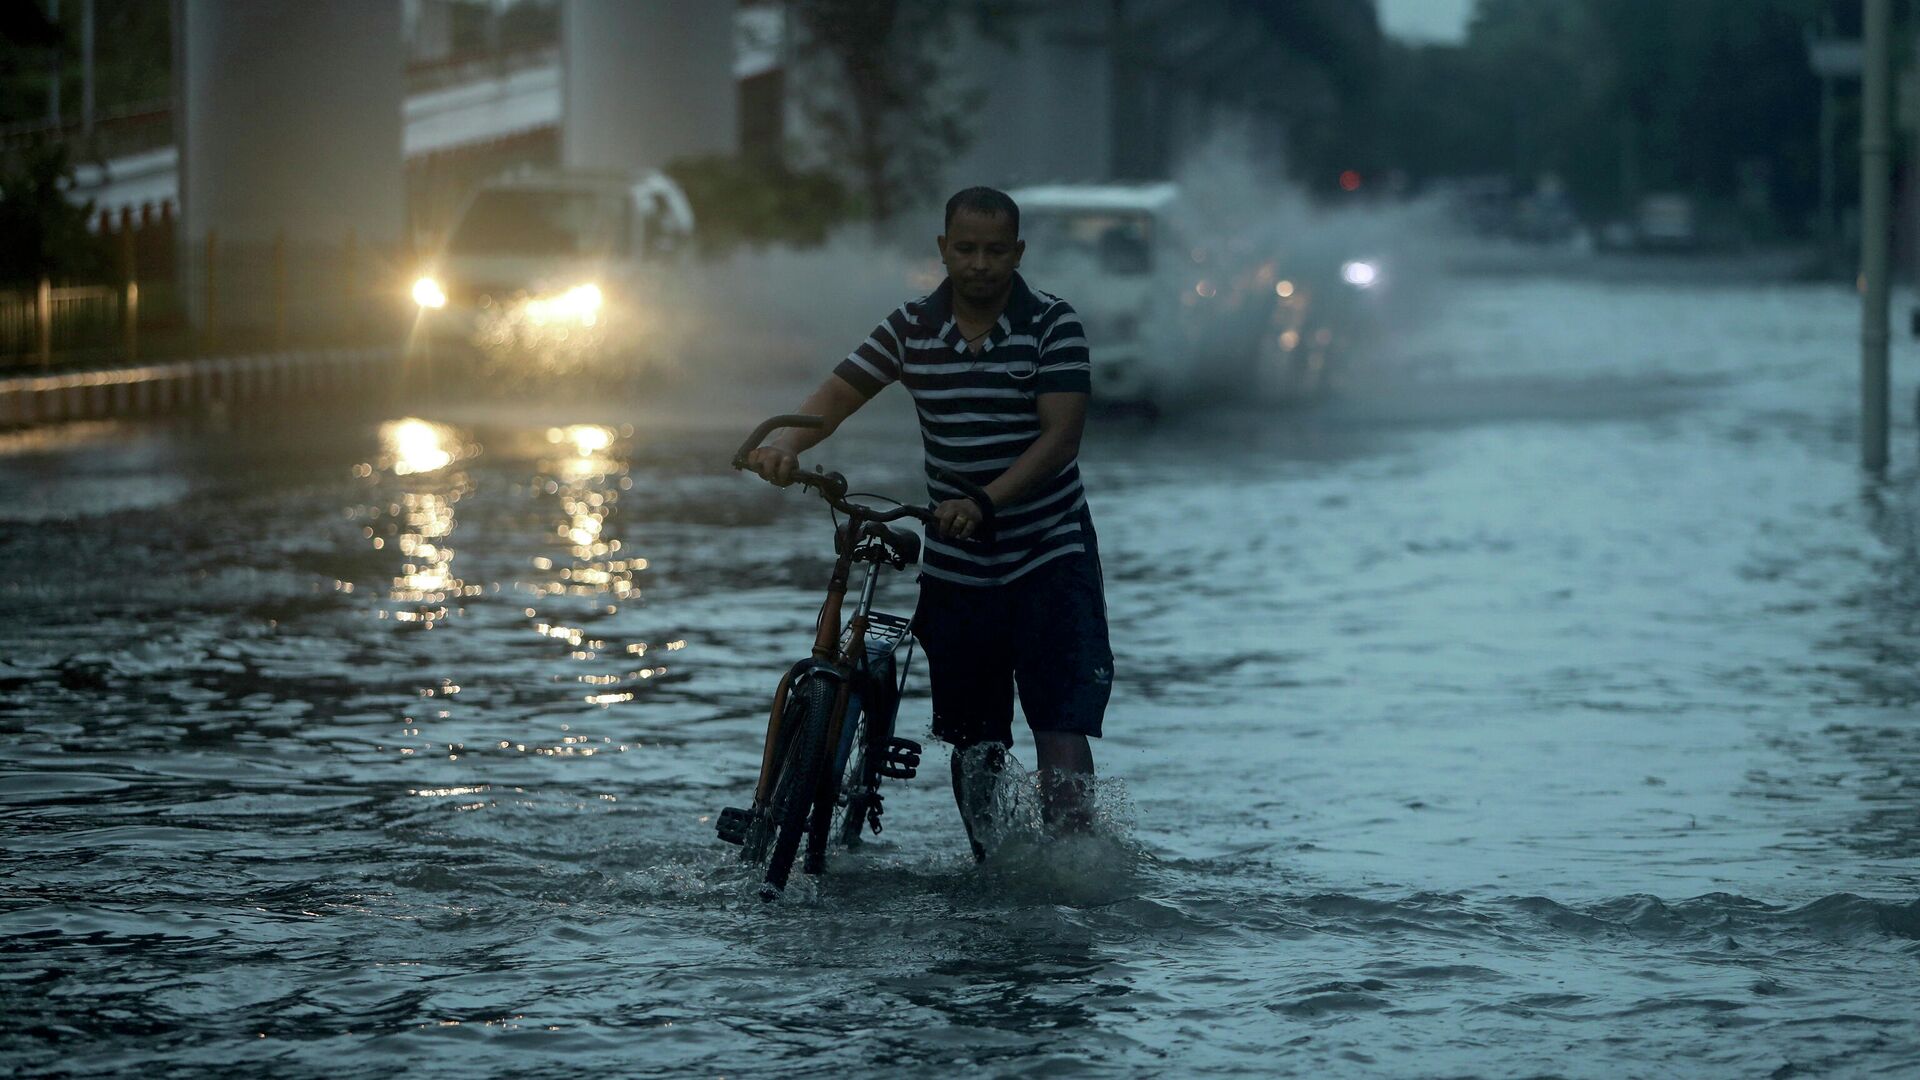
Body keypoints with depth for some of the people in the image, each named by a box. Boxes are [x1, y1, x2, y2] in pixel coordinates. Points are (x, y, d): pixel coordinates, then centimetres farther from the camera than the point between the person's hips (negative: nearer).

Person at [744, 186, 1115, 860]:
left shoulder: (1053, 325, -8)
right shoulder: (910, 328, 2)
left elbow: (1061, 435, -17)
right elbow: (839, 394, -1)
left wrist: (985, 500, -31)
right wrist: (785, 444, -24)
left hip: (1049, 558, -4)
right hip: (956, 571, 4)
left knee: (1062, 730, -15)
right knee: (972, 742, 10)